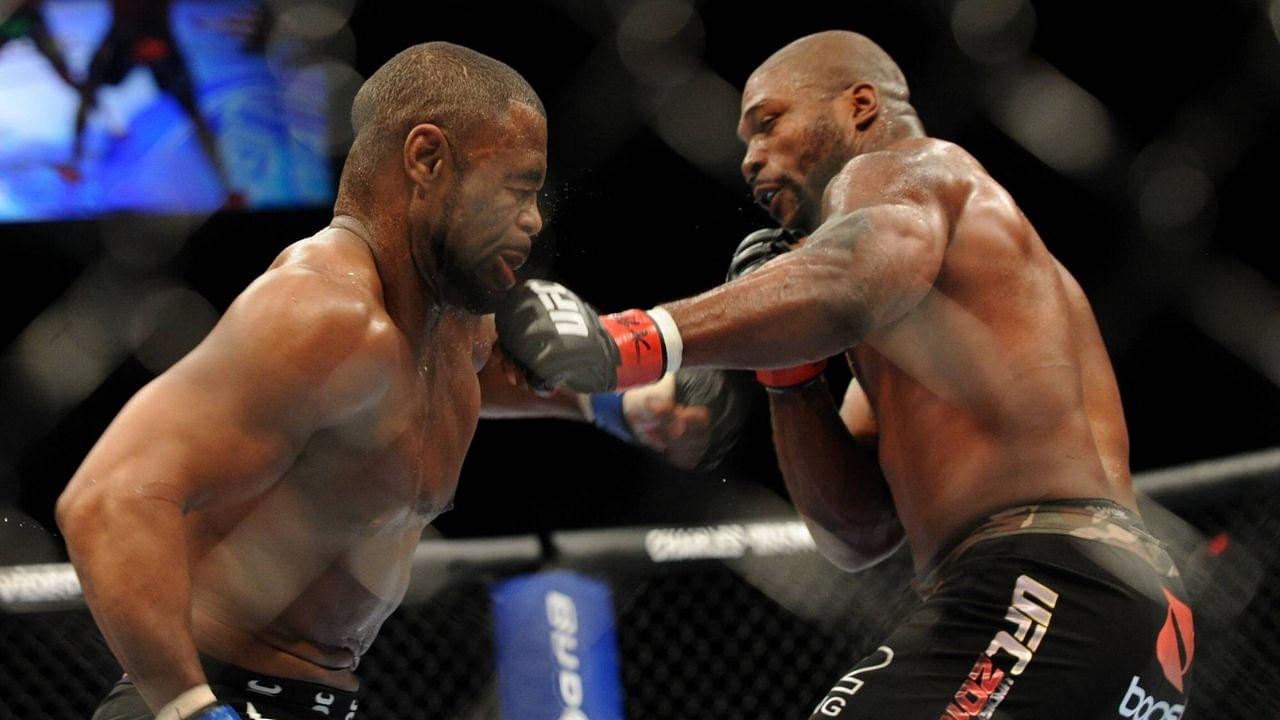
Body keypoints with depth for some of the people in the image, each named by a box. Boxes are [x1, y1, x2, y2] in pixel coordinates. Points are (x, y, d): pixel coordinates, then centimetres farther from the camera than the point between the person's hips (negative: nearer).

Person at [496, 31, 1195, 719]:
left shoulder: (899, 169, 5)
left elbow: (850, 281, -22)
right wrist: (787, 364, 12)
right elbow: (855, 534, 24)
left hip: (1037, 594, -10)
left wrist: (620, 343, -33)